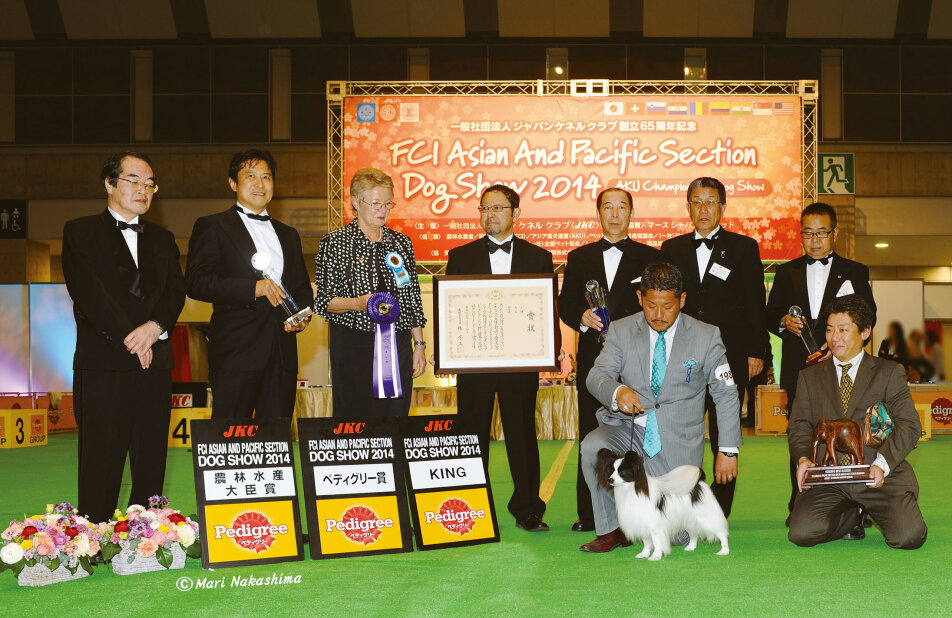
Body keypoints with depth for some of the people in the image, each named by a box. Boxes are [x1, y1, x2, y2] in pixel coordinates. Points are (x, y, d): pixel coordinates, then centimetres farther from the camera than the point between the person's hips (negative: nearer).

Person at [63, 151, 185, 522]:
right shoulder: (81, 232, 7)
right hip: (102, 364, -4)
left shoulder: (162, 240, 21)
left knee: (151, 462, 3)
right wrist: (128, 337, -12)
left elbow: (175, 292, 7)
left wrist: (155, 327, -13)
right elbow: (87, 292, -6)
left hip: (154, 362, 4)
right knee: (101, 461, -4)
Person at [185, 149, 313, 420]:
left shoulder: (288, 234, 23)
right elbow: (195, 282, -7)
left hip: (282, 354, 5)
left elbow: (302, 288, 26)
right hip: (236, 352, -5)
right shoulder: (212, 227, 5)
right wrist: (254, 288, -16)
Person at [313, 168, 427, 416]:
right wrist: (358, 304, -19)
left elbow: (413, 298, 14)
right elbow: (322, 301, -2)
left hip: (398, 346, 3)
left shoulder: (402, 243, 11)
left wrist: (419, 345, 10)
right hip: (353, 346, -3)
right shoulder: (334, 242, 0)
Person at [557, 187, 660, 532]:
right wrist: (582, 317, -10)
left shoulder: (650, 258, 8)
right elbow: (564, 304, 11)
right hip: (593, 359, 2)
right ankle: (589, 514, 8)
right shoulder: (579, 258, 15)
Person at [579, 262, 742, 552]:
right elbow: (596, 376, -8)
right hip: (629, 428, 1)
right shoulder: (621, 330, 3)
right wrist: (617, 391, -32)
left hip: (677, 443, -1)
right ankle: (611, 530, -11)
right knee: (592, 447, -32)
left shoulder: (706, 337, 1)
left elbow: (726, 394, 3)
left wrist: (728, 450, -2)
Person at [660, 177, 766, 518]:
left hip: (730, 357, -2)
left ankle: (719, 511, 10)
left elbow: (755, 303, 3)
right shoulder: (672, 249, 12)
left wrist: (756, 352, -3)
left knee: (725, 436, 3)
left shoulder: (744, 247, 6)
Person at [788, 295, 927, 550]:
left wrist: (882, 463, -17)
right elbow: (799, 426, 11)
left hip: (882, 476, -1)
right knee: (802, 533, -22)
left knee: (909, 536, -24)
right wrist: (803, 458, -12)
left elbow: (908, 426, 1)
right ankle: (850, 515, 12)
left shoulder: (890, 373, 11)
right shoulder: (809, 377, 17)